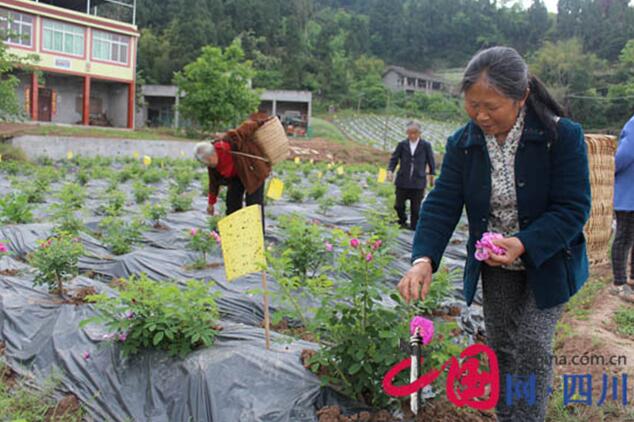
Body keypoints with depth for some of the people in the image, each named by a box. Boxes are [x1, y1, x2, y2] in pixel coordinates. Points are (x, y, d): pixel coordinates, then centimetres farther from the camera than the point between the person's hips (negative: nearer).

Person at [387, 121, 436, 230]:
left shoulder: (426, 145, -1)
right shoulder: (402, 145, 2)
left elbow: (431, 161, 8)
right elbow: (394, 158, 5)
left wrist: (431, 174, 11)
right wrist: (390, 170, -9)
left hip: (418, 181, -1)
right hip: (403, 181, 2)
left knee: (415, 207, 3)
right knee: (399, 205, 5)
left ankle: (414, 227, 17)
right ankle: (403, 221, 31)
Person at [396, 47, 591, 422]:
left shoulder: (563, 136, -21)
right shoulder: (463, 143, -10)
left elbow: (573, 208, -21)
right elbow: (442, 204, -15)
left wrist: (523, 244, -36)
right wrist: (424, 259, -31)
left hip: (548, 262, -3)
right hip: (494, 267, 4)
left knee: (532, 346, -10)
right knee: (502, 348, 12)